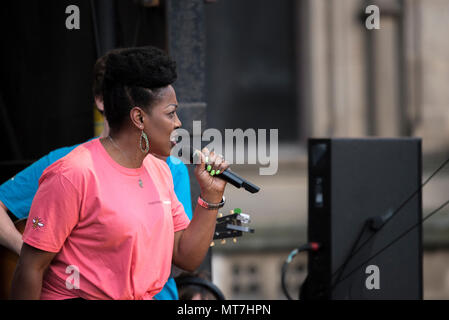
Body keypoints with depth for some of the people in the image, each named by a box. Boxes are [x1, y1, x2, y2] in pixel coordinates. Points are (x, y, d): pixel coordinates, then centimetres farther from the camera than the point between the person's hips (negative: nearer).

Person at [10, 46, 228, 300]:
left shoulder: (159, 170, 9)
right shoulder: (76, 174, -15)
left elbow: (187, 258, 12)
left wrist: (211, 195, 3)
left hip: (144, 296, 5)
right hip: (76, 296, -5)